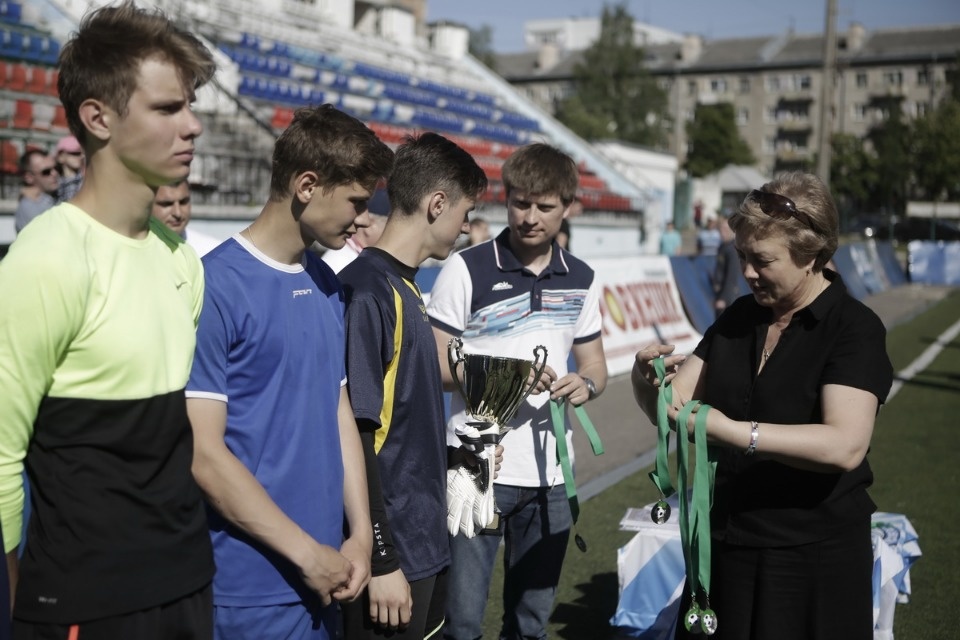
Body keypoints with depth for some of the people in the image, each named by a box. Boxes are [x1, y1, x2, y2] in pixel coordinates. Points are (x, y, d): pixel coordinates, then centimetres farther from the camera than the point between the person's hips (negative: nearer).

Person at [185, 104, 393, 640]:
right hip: (252, 586, -7)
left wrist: (360, 533, 2)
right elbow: (204, 454, -18)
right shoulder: (217, 286, -16)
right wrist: (309, 553, -13)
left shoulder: (328, 285, 6)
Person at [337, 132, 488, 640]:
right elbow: (355, 433, -20)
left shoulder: (405, 286, 8)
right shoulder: (367, 291, -19)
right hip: (392, 553, -9)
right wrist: (381, 562, -19)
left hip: (426, 542, 9)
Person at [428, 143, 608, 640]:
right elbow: (434, 363, -7)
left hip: (550, 472, 5)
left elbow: (594, 365, 15)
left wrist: (586, 385, -8)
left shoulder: (582, 280, 8)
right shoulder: (467, 269, -7)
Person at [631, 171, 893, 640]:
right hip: (727, 545, 5)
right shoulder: (740, 317, 6)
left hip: (813, 559, -5)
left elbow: (844, 446, -26)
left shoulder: (853, 329, -12)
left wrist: (732, 432, -33)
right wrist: (648, 380, -18)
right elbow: (672, 403, 5)